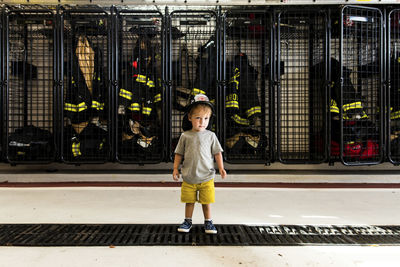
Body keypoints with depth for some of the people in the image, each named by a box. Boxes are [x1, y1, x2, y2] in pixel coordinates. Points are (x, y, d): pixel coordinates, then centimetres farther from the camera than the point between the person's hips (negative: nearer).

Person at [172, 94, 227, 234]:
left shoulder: (210, 135, 0)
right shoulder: (185, 136, 1)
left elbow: (217, 153, 3)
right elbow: (179, 154, 7)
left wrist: (221, 168, -6)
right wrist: (175, 169, 2)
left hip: (206, 177, 0)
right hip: (188, 178, 1)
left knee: (206, 202, 7)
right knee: (189, 201, 12)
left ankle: (208, 222, 25)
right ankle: (187, 221, 29)